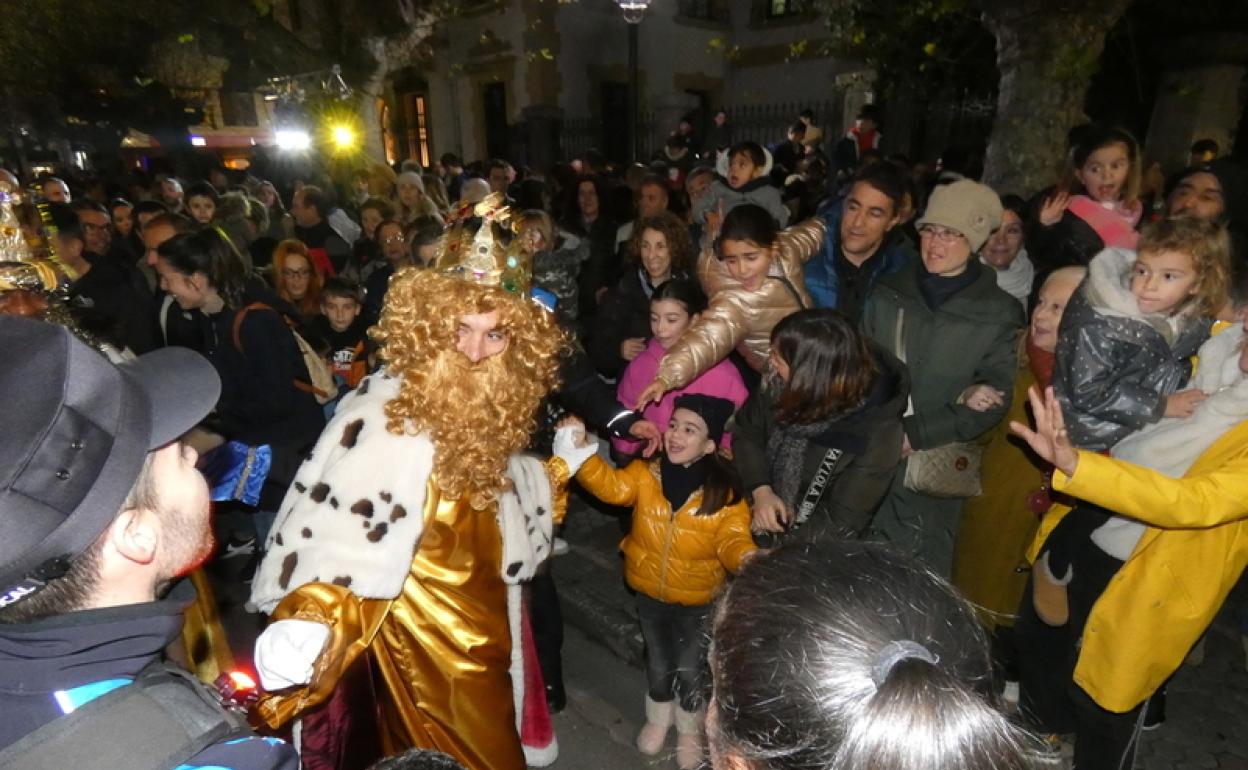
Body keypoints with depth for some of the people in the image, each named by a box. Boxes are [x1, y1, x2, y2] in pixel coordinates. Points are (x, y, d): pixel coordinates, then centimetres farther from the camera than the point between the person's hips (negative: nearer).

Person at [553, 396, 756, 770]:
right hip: (649, 595, 2)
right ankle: (658, 718, 54)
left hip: (697, 602, -2)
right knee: (659, 664, 23)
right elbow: (612, 486, -25)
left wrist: (747, 560, -43)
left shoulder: (726, 493, -18)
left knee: (689, 670, 17)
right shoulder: (645, 473, -13)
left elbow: (732, 539, -20)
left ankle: (689, 730, 48)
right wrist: (581, 453, -39)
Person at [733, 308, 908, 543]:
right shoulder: (783, 383, -16)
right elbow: (746, 430, 0)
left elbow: (841, 525, -18)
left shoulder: (877, 436, -26)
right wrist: (761, 490, -15)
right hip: (754, 506, 4)